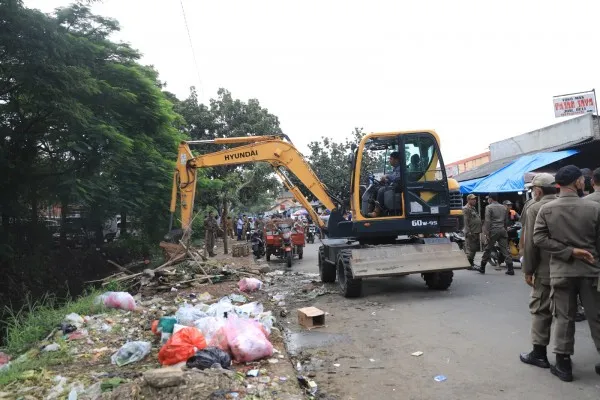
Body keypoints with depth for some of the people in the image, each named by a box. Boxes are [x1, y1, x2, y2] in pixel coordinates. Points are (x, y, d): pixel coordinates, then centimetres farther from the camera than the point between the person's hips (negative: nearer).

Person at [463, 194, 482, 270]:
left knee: (475, 249, 15)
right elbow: (466, 221, -18)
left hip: (476, 232, 10)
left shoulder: (474, 208, 20)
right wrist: (468, 232, -23)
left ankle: (472, 262, 25)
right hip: (471, 233, -10)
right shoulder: (466, 209, -11)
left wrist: (479, 230, 20)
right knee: (470, 249, -8)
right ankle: (468, 264, -4)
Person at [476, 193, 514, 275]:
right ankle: (510, 269, -2)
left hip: (493, 231, -5)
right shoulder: (503, 207, 14)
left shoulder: (489, 207, -6)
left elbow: (487, 221, -13)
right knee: (505, 250, 2)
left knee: (487, 250, 3)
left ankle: (482, 268, 12)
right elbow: (506, 220, 16)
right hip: (502, 230, 5)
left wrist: (487, 233, -14)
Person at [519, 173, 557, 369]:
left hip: (546, 270, -6)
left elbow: (531, 243, -14)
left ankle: (539, 353, 8)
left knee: (541, 311, 3)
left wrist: (528, 270, -7)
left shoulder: (535, 209, -11)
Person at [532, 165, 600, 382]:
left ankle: (563, 364, 14)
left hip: (561, 271, 0)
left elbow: (538, 239, -10)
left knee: (563, 318, 8)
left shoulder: (546, 209, -5)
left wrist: (569, 252, -9)